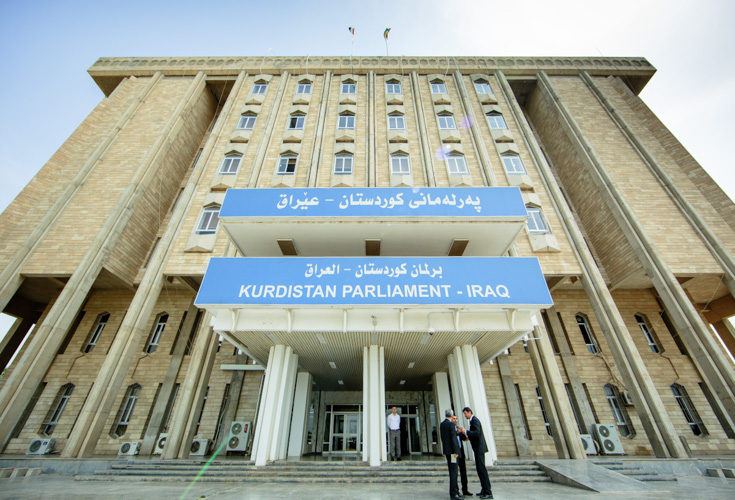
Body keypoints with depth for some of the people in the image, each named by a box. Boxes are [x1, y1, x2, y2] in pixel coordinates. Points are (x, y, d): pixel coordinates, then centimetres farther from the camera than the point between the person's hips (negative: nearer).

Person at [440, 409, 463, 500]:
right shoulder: (451, 424, -16)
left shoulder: (441, 424, 10)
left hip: (446, 450, 8)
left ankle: (456, 491, 27)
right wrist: (456, 451, -15)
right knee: (453, 472, -2)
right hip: (451, 451, -8)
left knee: (453, 472, 18)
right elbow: (453, 438, -19)